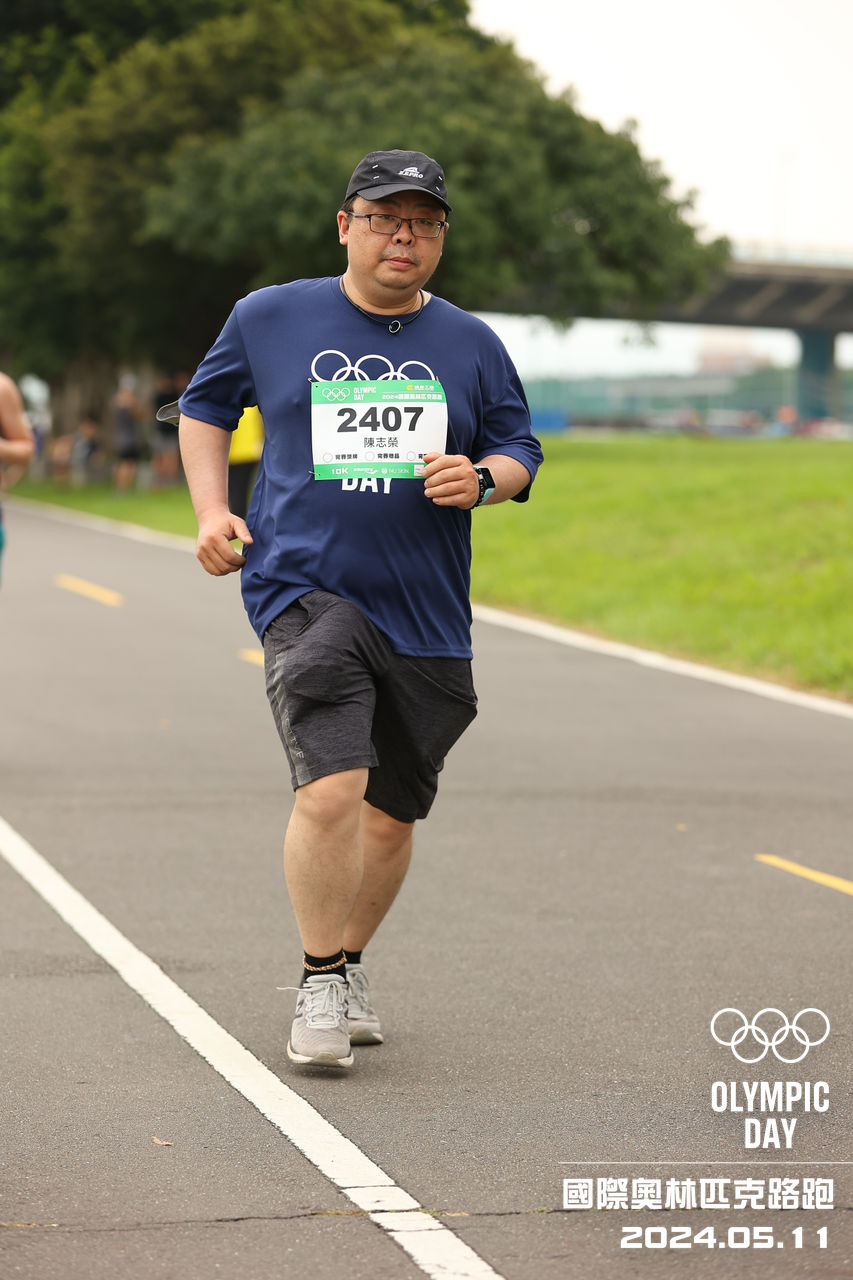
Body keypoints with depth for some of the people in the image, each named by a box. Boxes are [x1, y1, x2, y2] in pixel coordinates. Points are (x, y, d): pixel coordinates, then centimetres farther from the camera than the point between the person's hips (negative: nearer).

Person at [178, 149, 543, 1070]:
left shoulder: (471, 344, 10)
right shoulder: (269, 318, 5)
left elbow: (520, 455, 16)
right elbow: (205, 406, 19)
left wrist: (483, 478, -7)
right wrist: (210, 509, 5)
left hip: (426, 615, 4)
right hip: (305, 591, -3)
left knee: (390, 815, 10)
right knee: (331, 789, -21)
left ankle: (347, 966, 34)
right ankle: (321, 984, -4)